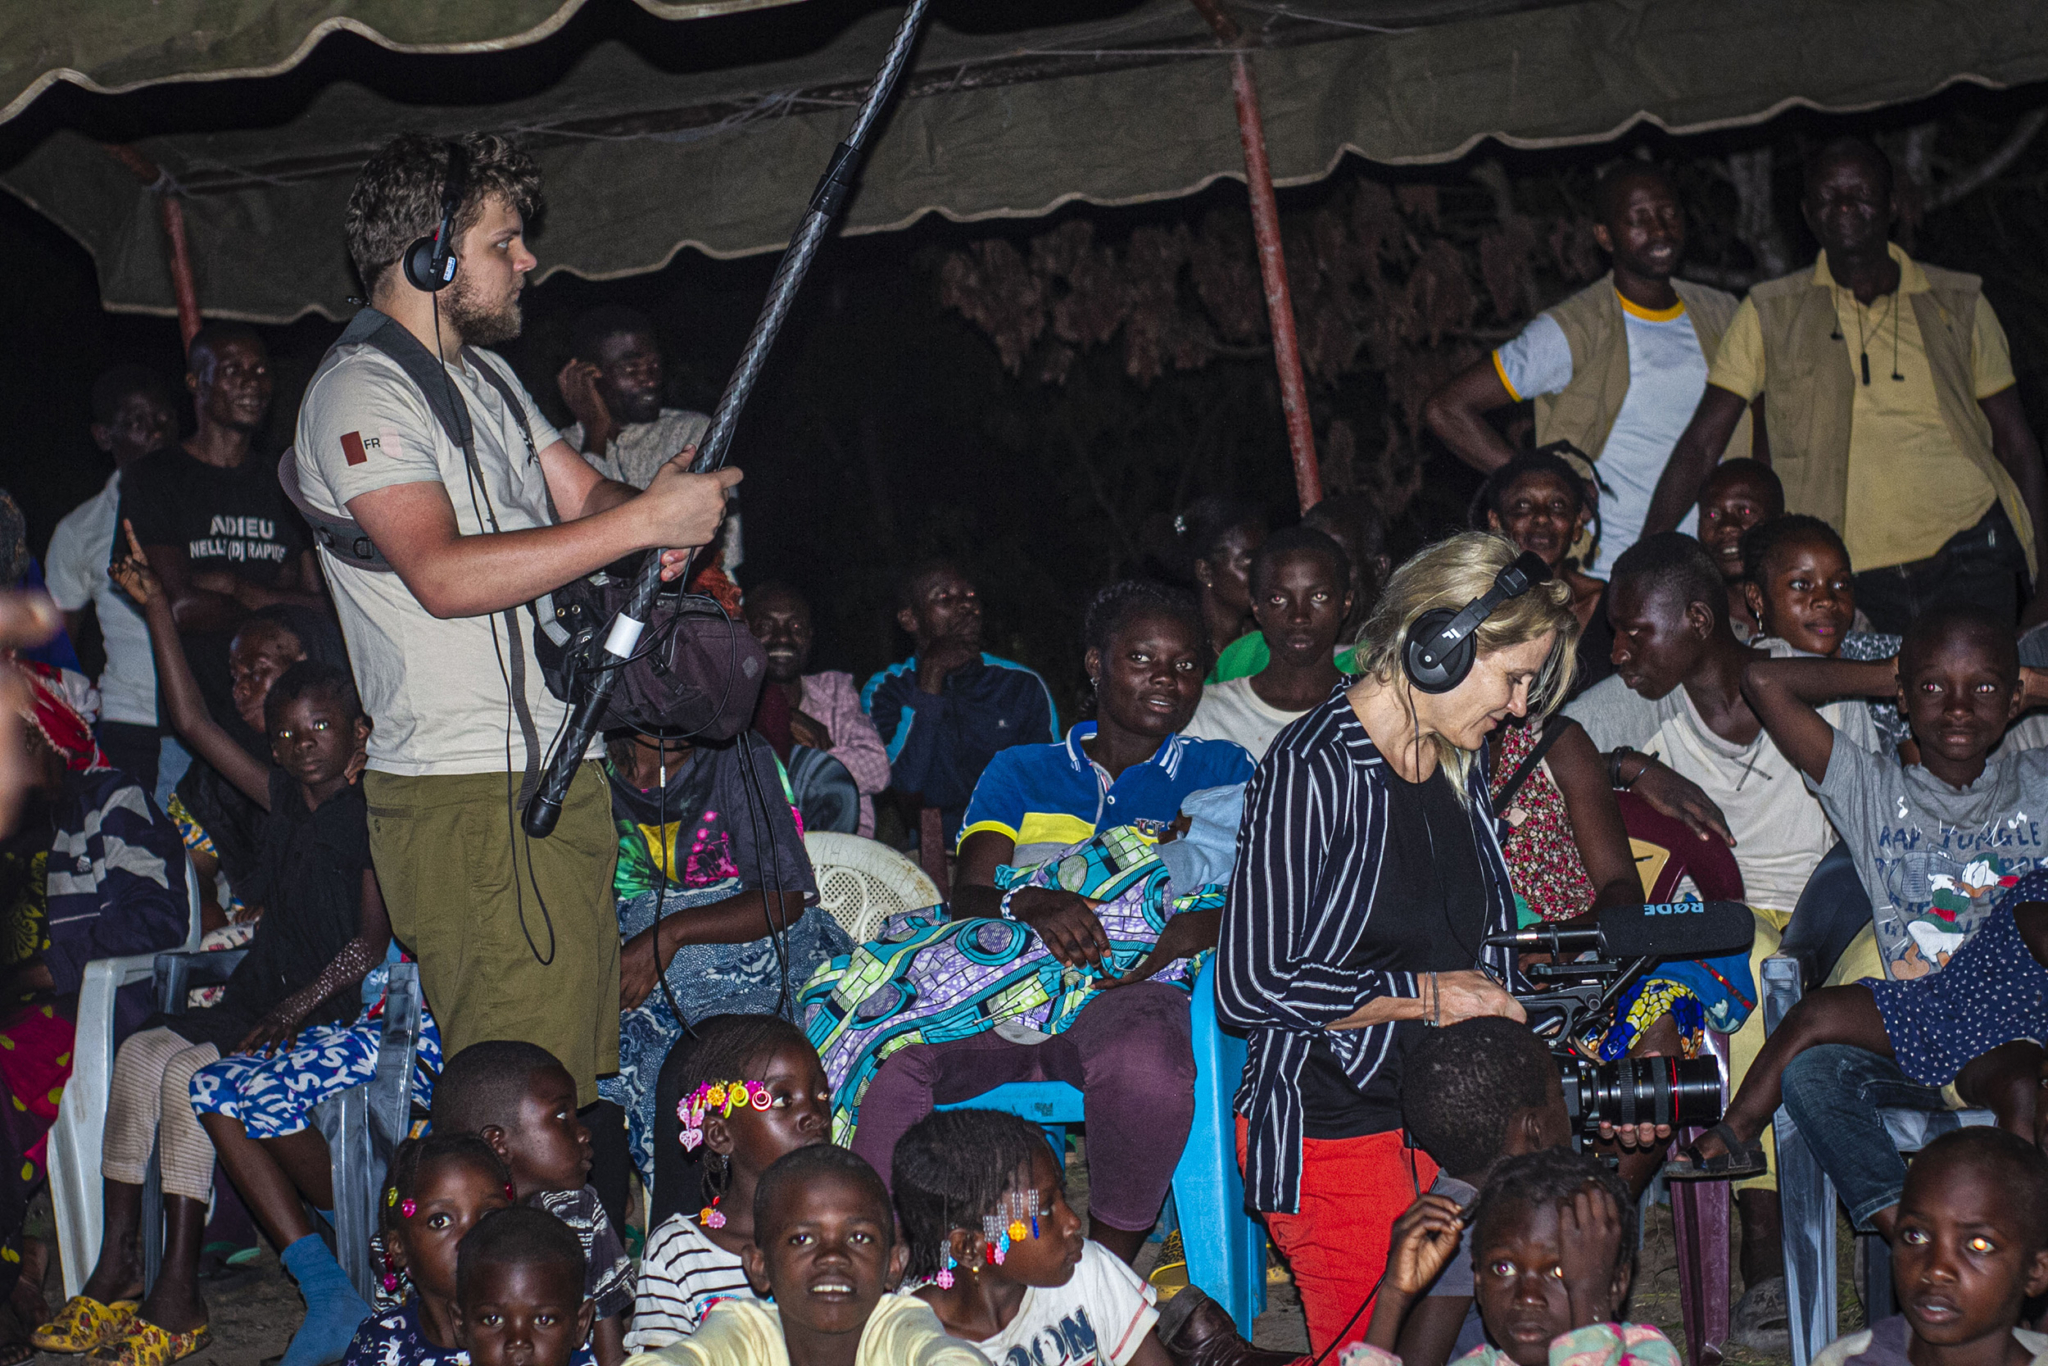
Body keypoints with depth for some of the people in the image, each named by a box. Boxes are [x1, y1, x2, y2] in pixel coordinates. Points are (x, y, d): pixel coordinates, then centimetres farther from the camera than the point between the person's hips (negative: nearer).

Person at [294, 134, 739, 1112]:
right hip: (466, 799, -9)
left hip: (559, 772, 10)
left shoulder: (485, 375, 19)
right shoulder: (360, 392, -12)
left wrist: (660, 515, -4)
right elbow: (443, 574, -25)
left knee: (577, 1082, 11)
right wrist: (643, 520, -23)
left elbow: (583, 494, 22)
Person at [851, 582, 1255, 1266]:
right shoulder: (1020, 773, 24)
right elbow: (966, 898, 8)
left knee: (1144, 1065, -39)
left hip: (1135, 995, -2)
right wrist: (1031, 905, -16)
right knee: (884, 1060, -30)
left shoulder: (1220, 771, 19)